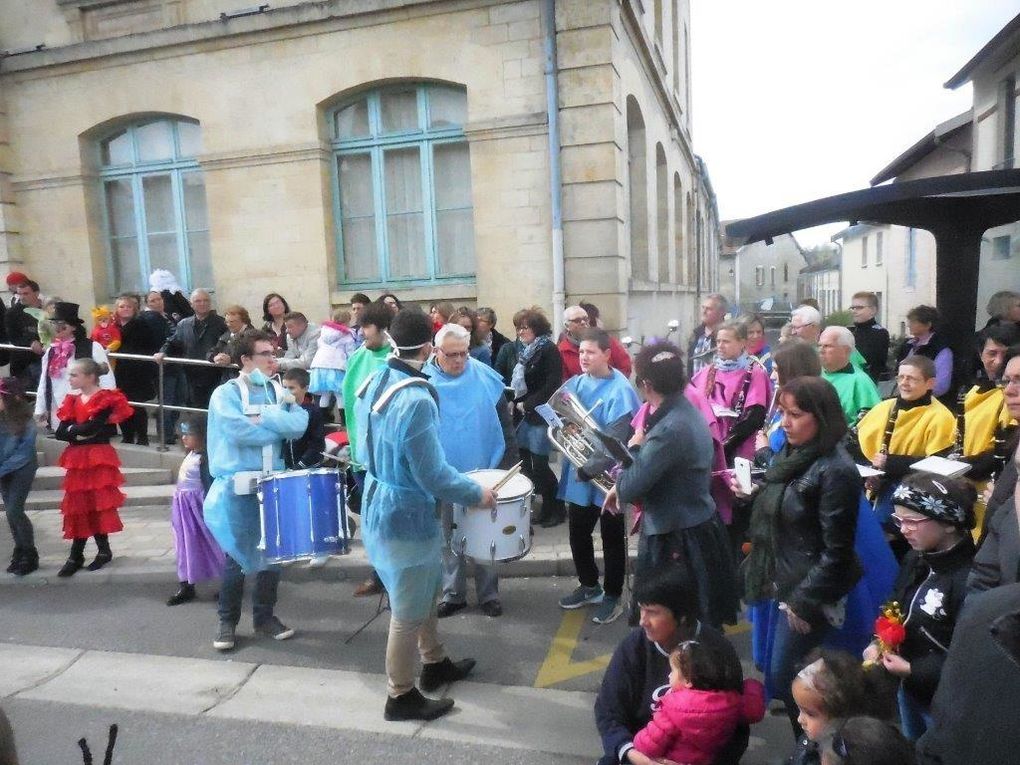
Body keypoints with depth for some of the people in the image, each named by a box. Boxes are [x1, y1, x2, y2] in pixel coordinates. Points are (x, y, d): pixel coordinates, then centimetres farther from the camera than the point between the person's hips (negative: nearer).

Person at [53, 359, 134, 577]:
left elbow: (94, 426, -22)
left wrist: (73, 430, -6)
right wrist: (81, 433, -13)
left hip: (98, 458, -6)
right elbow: (60, 432, 2)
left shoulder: (105, 399, -8)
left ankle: (104, 550, 9)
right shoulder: (73, 401, 12)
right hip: (78, 459, 7)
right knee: (77, 506, 8)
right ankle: (76, 555, 14)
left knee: (96, 504, -4)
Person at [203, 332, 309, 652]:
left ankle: (265, 617, 27)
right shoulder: (226, 393, -7)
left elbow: (300, 424, -7)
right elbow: (239, 432, -23)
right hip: (238, 486, -5)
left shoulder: (279, 391, 8)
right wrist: (279, 428, -11)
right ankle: (227, 622, 19)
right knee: (237, 555, 3)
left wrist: (264, 417, -17)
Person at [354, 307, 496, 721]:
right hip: (406, 517, -9)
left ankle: (435, 664, 44)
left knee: (426, 590, 26)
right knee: (408, 611, 10)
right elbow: (432, 475, -25)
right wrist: (477, 493, -10)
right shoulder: (416, 400, -29)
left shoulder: (372, 382, -1)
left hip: (378, 503, 9)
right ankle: (400, 697, 28)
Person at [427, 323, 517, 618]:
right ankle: (453, 593, 29)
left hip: (483, 473, 0)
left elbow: (504, 423, 0)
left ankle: (489, 594, 27)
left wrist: (508, 464, -3)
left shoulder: (486, 378, -5)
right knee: (450, 538, 14)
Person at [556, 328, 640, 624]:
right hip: (577, 472, 6)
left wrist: (590, 466, -25)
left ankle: (613, 595, 27)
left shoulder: (619, 390, -17)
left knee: (612, 539, 10)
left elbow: (616, 439, -22)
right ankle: (589, 586, 38)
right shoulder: (576, 383, 2)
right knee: (578, 534, 18)